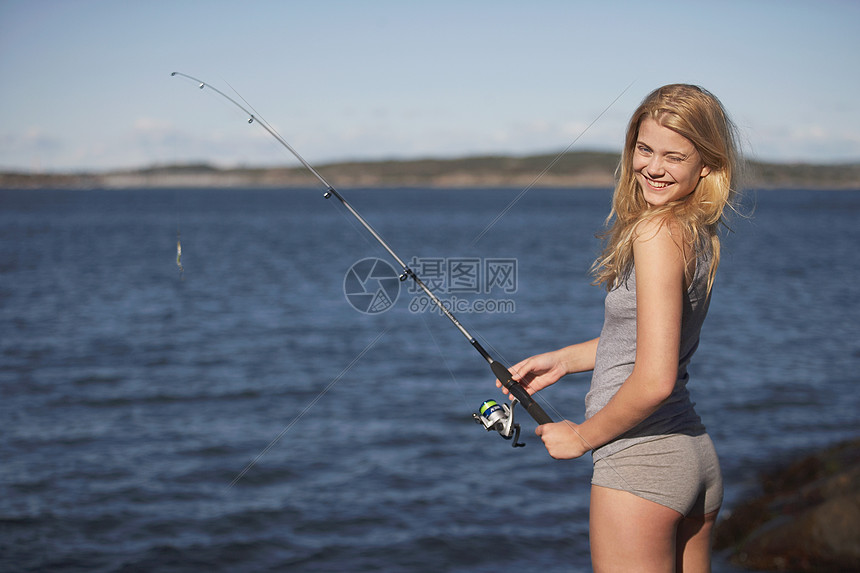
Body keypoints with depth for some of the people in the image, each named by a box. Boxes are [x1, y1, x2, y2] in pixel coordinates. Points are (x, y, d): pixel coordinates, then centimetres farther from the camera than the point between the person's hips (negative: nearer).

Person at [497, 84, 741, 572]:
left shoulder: (658, 233, -19)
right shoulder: (700, 233, 8)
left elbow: (655, 380, -24)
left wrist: (581, 436, -9)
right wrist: (562, 360, 20)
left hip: (639, 462, -9)